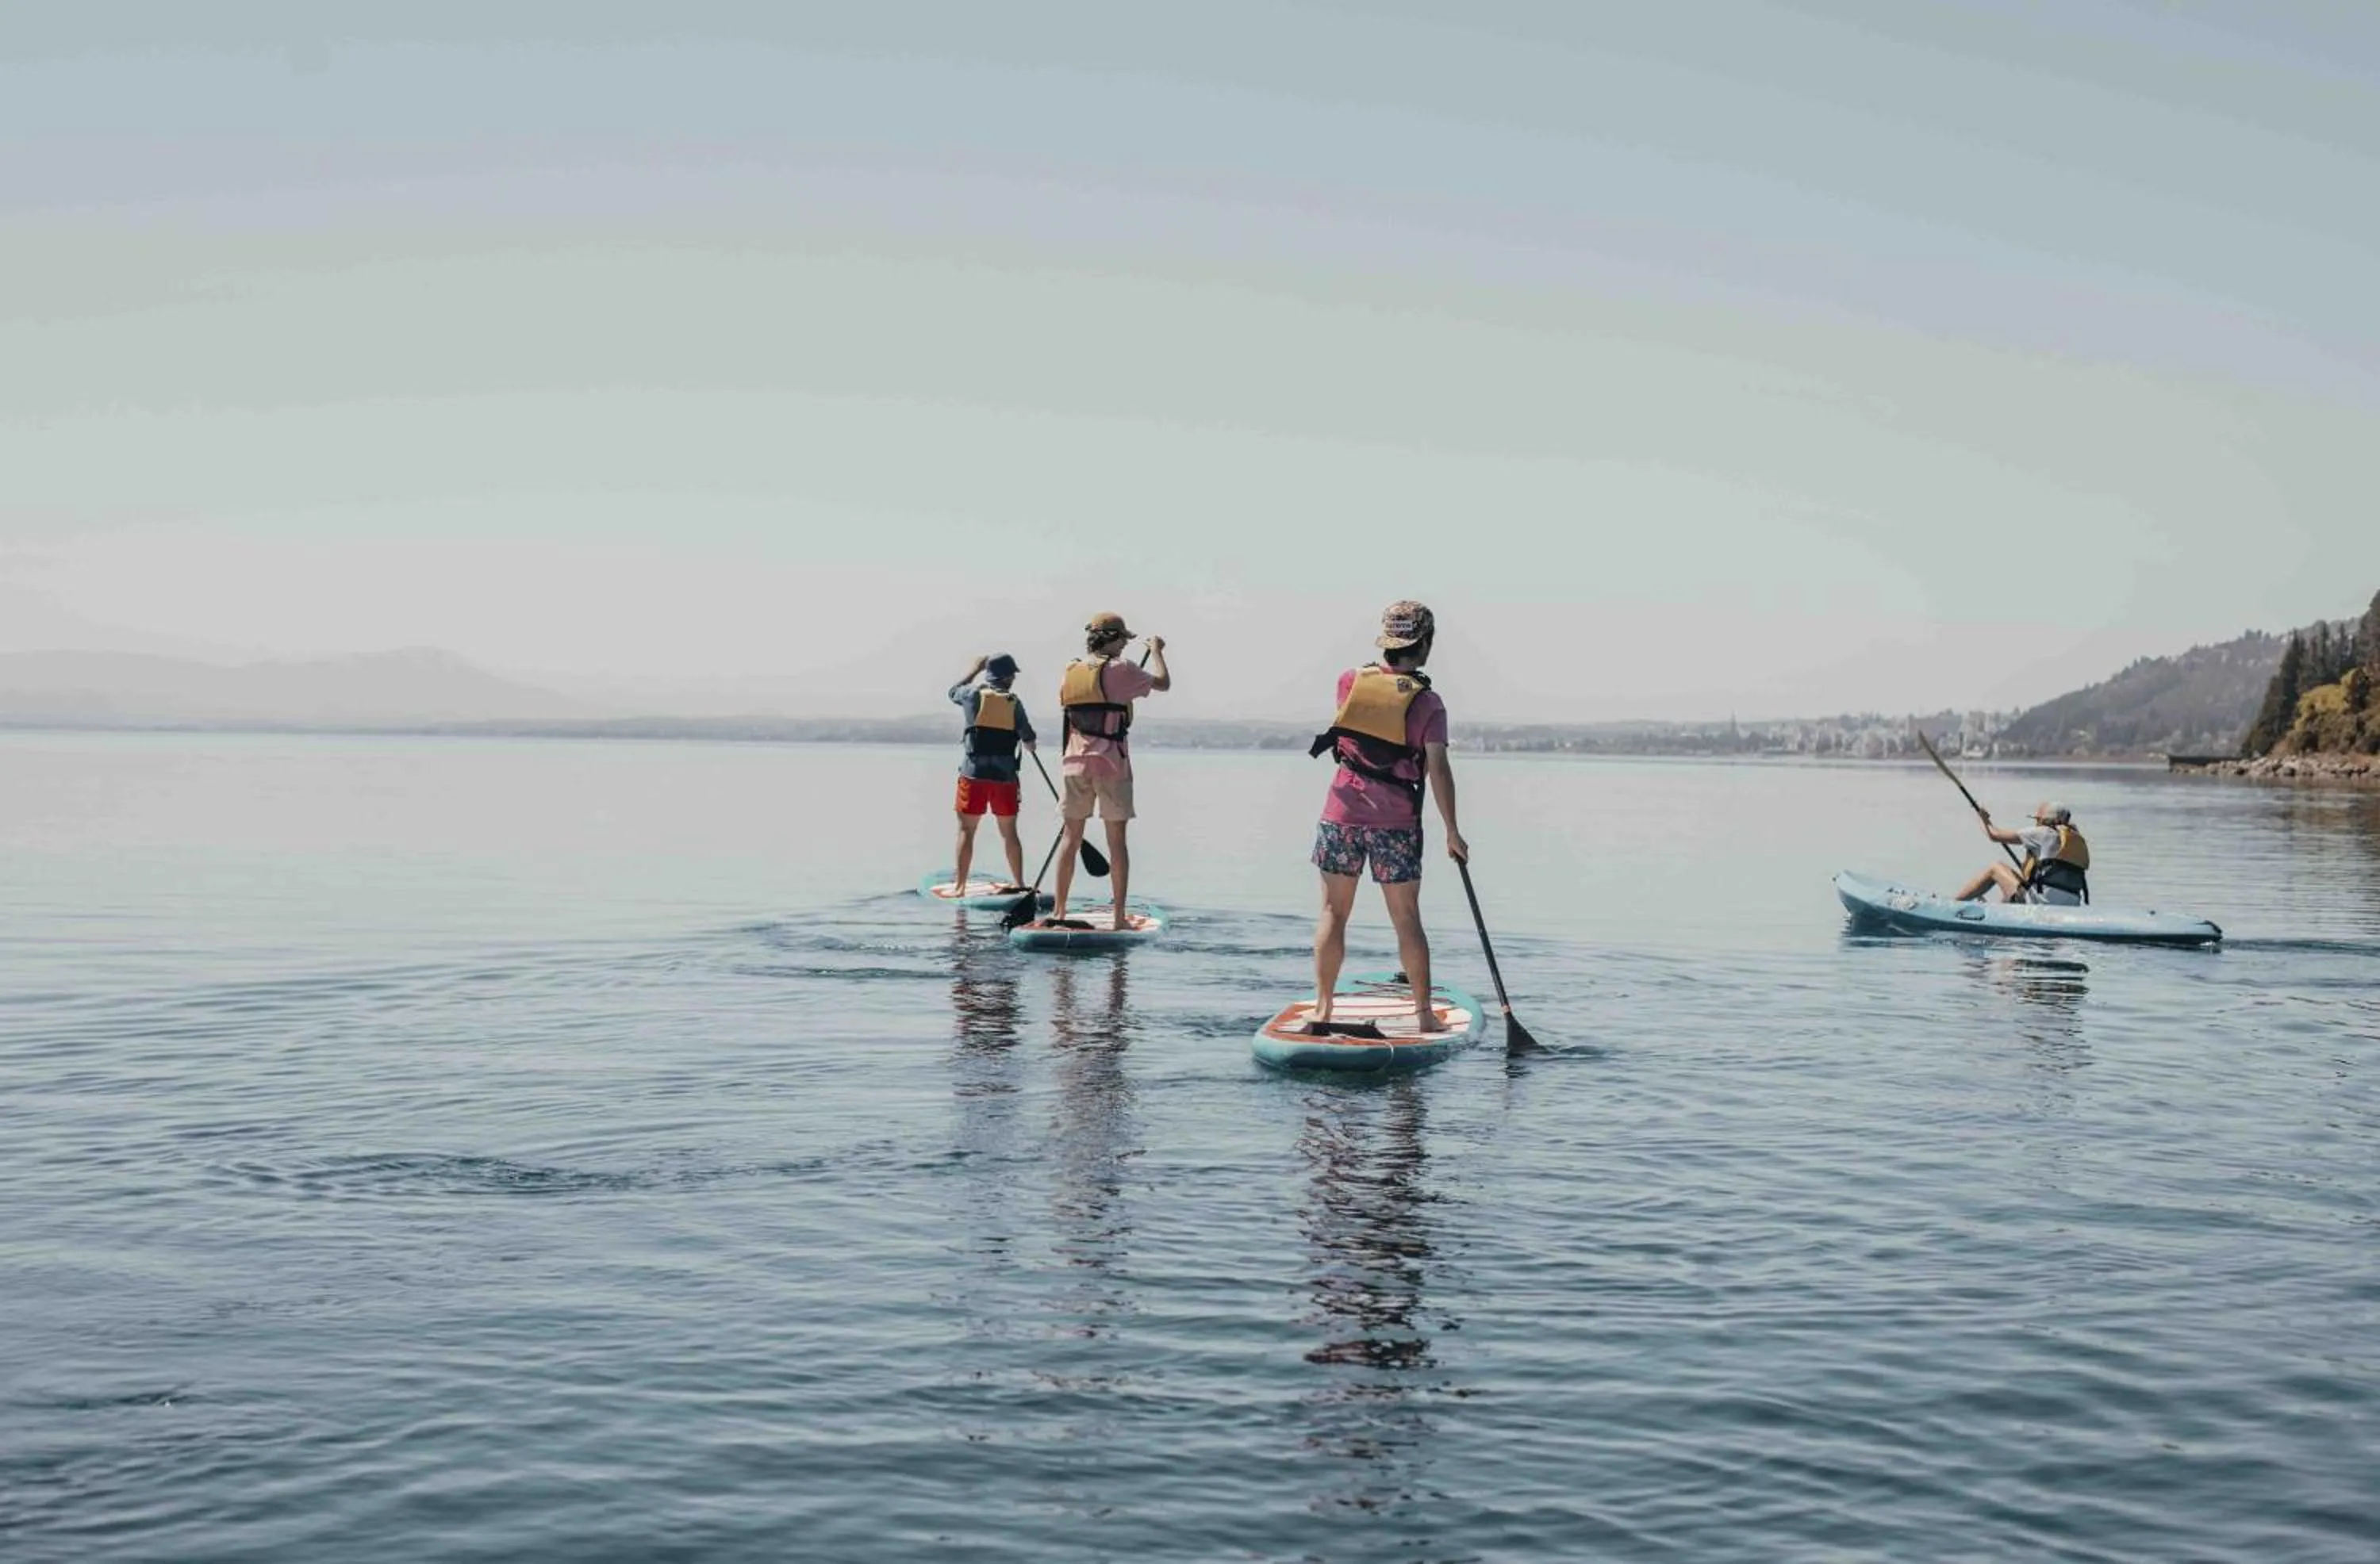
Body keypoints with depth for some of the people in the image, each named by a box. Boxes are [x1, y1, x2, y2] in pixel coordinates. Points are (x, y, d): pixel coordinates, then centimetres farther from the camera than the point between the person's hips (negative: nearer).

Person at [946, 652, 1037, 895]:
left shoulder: (973, 693, 0)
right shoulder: (1014, 702, 0)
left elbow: (953, 692, 24)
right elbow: (1029, 741, 4)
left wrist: (975, 669, 33)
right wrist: (1031, 747, 28)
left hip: (974, 773, -1)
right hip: (1005, 775, 1)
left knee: (966, 829, 2)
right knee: (1009, 831, 13)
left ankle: (959, 886, -1)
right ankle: (1018, 882, 19)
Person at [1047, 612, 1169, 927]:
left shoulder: (1070, 672, 7)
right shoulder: (1119, 670, -9)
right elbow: (1163, 683, 0)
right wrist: (1156, 650, 17)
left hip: (1076, 764, 4)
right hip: (1112, 764, -4)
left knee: (1071, 836, 10)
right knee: (1116, 839, 1)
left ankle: (1058, 910, 12)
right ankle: (1119, 917, 0)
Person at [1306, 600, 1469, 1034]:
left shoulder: (1350, 681, 2)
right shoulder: (1427, 702, -7)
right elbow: (1438, 770, -11)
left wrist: (1385, 663, 22)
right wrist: (1452, 832, -5)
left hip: (1342, 814, 2)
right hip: (1396, 823, -2)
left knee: (1334, 913, 8)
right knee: (1406, 919, 6)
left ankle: (1322, 1009, 11)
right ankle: (1424, 1013, 11)